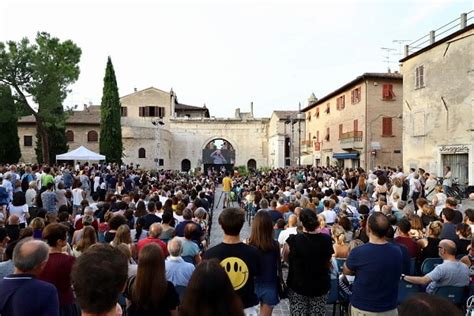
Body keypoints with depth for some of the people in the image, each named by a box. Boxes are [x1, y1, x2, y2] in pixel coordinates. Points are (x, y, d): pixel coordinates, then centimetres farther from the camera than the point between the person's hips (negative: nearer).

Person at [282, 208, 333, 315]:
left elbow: (286, 258, -1)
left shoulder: (293, 240, -20)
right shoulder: (326, 240, -13)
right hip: (320, 286, 2)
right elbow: (328, 262, 4)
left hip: (298, 285, -2)